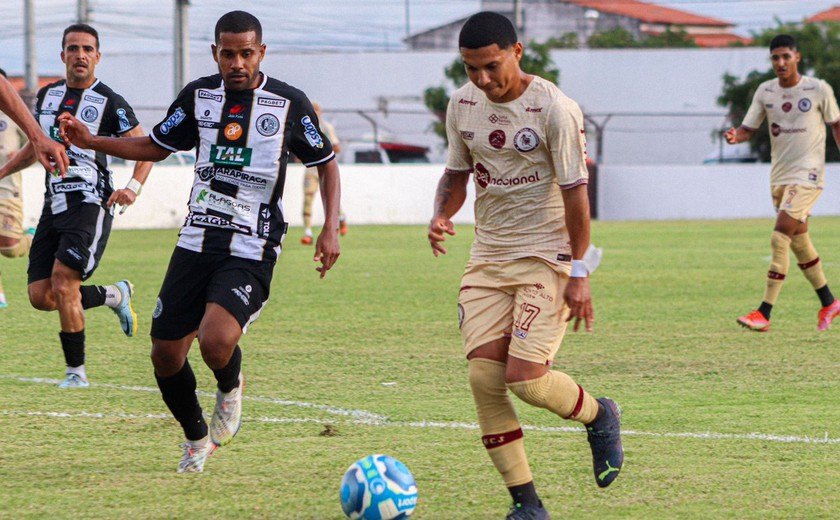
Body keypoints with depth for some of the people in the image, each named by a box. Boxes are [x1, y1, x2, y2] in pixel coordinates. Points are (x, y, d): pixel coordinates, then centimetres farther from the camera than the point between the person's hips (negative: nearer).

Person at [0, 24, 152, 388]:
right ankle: (115, 295, 23)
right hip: (55, 204, 6)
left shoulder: (110, 104, -4)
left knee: (63, 283, -19)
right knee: (41, 297, -1)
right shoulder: (47, 95, 13)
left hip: (90, 204, -6)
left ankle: (76, 372, -7)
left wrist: (133, 187, -20)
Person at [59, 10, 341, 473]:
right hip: (197, 241, 4)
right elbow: (156, 146, 18)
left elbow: (326, 163, 9)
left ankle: (231, 387, 10)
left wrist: (330, 227, -3)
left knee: (215, 343, -27)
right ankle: (196, 438, 30)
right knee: (166, 355, 3)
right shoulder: (199, 96, 5)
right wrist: (91, 141, 6)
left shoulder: (289, 104, -3)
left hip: (250, 252, -4)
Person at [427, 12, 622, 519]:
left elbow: (575, 191, -12)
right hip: (488, 258, 6)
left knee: (525, 378, -16)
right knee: (484, 377, -9)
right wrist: (441, 215, -5)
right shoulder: (462, 105, 4)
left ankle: (599, 416, 18)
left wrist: (579, 273, -14)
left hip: (547, 256, -6)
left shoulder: (554, 109, -14)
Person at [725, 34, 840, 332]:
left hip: (807, 175, -6)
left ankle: (764, 314, -18)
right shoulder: (765, 92, 4)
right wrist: (736, 136, -19)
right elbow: (749, 128, 3)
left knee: (780, 239, -16)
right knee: (799, 242, 14)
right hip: (779, 174, 6)